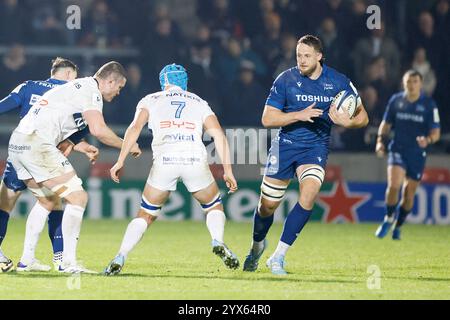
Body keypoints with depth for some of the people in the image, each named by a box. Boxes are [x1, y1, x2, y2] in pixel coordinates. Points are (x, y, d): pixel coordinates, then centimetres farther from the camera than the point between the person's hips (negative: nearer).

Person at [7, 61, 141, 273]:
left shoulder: (77, 87, 26)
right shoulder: (91, 90, -4)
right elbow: (98, 129, -17)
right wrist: (126, 145, -4)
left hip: (17, 143, 10)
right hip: (37, 144, -10)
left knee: (47, 201, 24)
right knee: (77, 197, -6)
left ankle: (27, 259, 22)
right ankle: (68, 262, -9)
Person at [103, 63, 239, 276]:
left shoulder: (151, 101, 23)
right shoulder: (199, 103, 27)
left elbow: (135, 128, 6)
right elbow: (218, 133, 12)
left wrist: (120, 161, 3)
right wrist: (227, 169, 10)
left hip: (164, 160, 0)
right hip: (195, 159, 0)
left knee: (146, 215, 15)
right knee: (214, 208, 22)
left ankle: (120, 258, -1)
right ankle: (218, 241, -8)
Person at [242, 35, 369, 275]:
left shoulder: (338, 82, -5)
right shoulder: (286, 80, -9)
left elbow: (362, 116, 2)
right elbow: (267, 119, -9)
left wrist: (347, 122, -21)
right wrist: (299, 115, -23)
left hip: (316, 146, 0)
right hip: (286, 144, 0)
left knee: (309, 193, -26)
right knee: (268, 205, 3)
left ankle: (278, 256, -18)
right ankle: (257, 245, 38)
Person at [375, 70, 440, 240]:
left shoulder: (429, 104, -3)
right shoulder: (395, 100, 2)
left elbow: (436, 133, -3)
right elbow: (386, 124, 13)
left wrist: (427, 140, -25)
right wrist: (380, 140, -3)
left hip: (417, 154, 0)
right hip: (397, 149, 0)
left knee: (408, 194, 6)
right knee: (394, 184, -21)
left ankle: (397, 226, 27)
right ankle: (388, 219, 1)